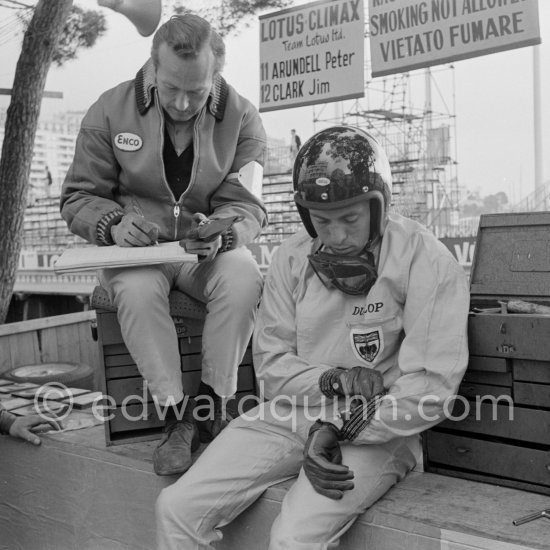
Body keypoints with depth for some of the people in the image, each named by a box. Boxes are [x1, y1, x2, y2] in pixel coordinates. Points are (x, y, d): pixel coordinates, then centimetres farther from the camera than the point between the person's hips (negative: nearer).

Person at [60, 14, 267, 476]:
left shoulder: (242, 118, -3)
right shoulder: (111, 110, -4)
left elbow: (247, 207, -4)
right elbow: (78, 198, 0)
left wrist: (223, 233, -29)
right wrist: (114, 224, -23)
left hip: (209, 249, 1)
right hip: (134, 248, 0)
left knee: (244, 277, -32)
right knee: (137, 288, -35)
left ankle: (211, 407, -19)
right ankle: (177, 415, -26)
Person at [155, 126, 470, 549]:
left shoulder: (426, 261, -12)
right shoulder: (292, 258, 3)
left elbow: (430, 389, -15)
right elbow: (272, 364, 6)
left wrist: (340, 431, -17)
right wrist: (331, 381, -13)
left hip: (378, 431, -4)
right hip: (289, 415, 5)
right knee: (177, 509, -9)